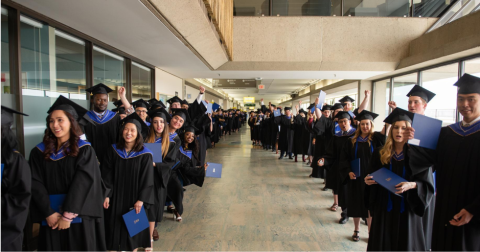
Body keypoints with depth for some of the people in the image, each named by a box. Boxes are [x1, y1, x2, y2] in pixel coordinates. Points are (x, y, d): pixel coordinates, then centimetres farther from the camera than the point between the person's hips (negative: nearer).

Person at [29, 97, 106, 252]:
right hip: (51, 219, 3)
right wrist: (49, 213, -10)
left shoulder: (84, 150, -6)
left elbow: (83, 184, -12)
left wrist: (68, 215, -15)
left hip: (79, 218, -2)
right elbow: (36, 185, -2)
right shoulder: (39, 152, 4)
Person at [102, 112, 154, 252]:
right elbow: (106, 175, -1)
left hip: (134, 198, -2)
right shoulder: (113, 150, -3)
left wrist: (141, 200, -15)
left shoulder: (145, 155, -12)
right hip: (115, 197, 3)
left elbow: (147, 180, -12)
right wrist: (106, 195, -6)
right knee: (114, 226, 14)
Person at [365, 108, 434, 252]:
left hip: (407, 209, -2)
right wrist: (368, 180, -13)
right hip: (384, 208, 2)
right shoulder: (380, 154, 1)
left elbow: (427, 185, -7)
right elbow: (372, 177, 8)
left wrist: (412, 185, -25)